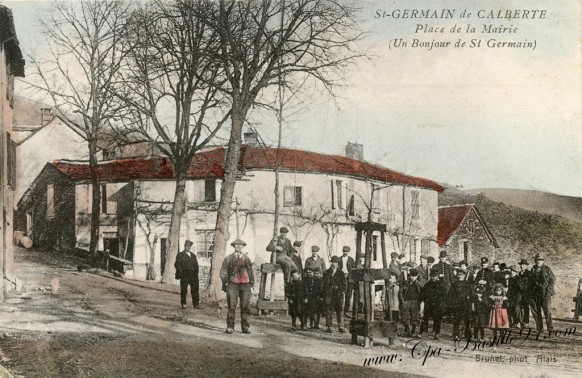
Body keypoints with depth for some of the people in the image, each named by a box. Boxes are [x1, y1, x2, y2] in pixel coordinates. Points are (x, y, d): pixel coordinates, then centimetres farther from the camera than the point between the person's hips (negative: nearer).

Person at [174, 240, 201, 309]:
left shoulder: (193, 255, 18)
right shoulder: (180, 255, 1)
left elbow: (196, 265, 20)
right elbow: (177, 265, -6)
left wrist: (196, 273, 9)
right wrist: (181, 272, -14)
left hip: (193, 276, 5)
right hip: (184, 276, -5)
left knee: (195, 290, 2)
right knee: (183, 290, 0)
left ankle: (196, 304, 5)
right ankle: (183, 304, 8)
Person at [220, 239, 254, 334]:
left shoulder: (246, 258, 15)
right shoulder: (228, 258, 5)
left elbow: (250, 272, 18)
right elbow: (223, 272, 4)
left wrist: (251, 285, 13)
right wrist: (225, 284, -3)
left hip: (245, 284, 3)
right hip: (233, 284, -3)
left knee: (246, 307, 1)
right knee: (231, 307, -7)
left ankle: (245, 327, 9)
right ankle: (230, 327, -3)